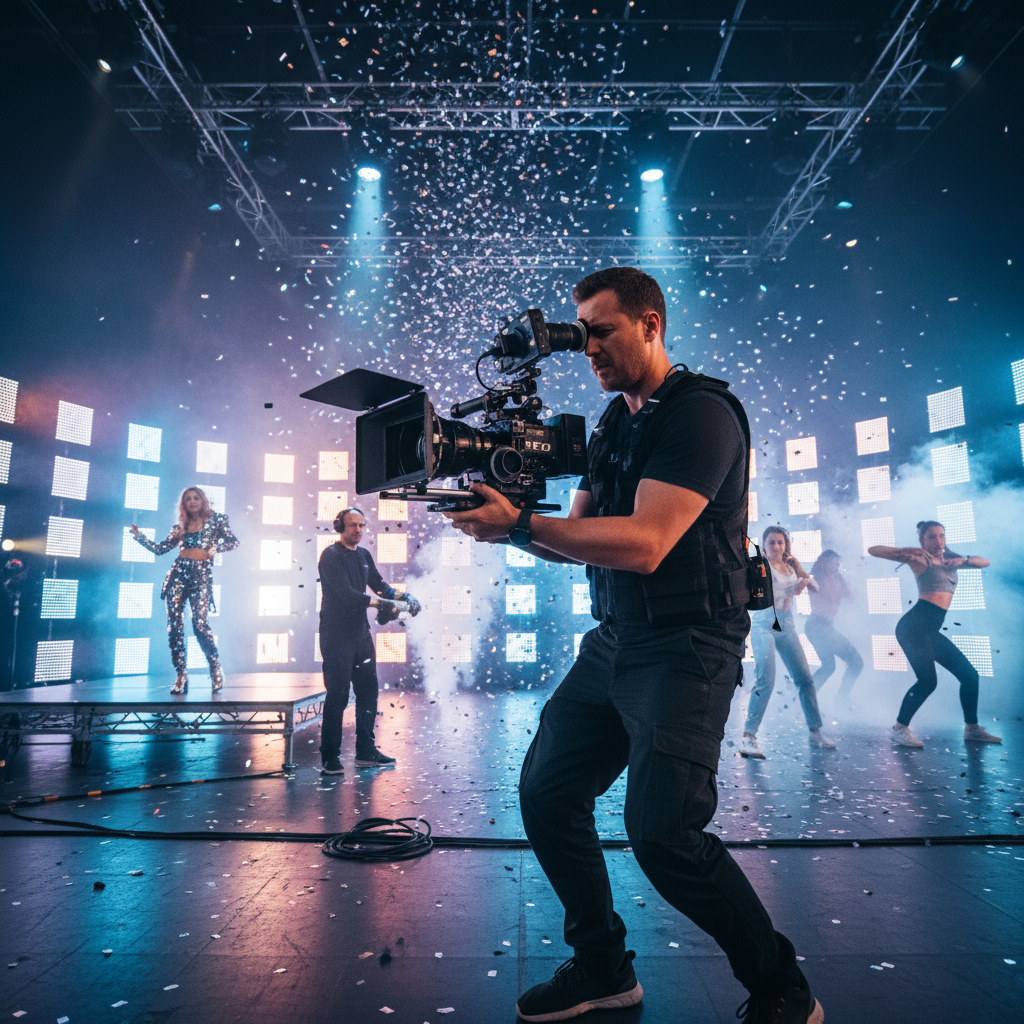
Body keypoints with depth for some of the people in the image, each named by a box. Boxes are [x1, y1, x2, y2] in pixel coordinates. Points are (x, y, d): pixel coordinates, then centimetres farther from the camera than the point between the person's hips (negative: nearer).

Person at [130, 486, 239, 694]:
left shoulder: (216, 519, 8)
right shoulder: (180, 526, 18)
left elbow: (234, 542, 0)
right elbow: (160, 548, 18)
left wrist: (216, 548, -16)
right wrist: (139, 536, 10)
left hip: (201, 575, -4)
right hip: (178, 574, 4)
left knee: (200, 624, -13)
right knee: (174, 626, -3)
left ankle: (216, 669, 5)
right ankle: (181, 676, 4)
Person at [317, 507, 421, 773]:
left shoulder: (363, 555, 12)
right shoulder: (331, 556, -12)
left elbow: (379, 585, 17)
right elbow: (346, 593, -22)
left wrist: (405, 597, 0)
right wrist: (383, 603, -26)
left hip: (360, 632, 8)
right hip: (336, 634, -8)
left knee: (368, 690, 10)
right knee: (338, 694, -6)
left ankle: (366, 751, 21)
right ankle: (329, 757, 6)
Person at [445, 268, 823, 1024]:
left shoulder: (702, 415, -12)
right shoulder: (612, 425, 14)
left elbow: (643, 544, -24)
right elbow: (581, 539, 12)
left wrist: (521, 525, -23)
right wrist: (506, 523, -5)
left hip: (686, 648, -8)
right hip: (612, 644, 9)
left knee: (663, 831, -13)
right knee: (546, 792, 8)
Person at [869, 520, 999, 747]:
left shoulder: (949, 558, 20)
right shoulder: (920, 558, -1)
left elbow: (985, 562, 20)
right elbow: (874, 550, -8)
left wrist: (964, 560, 2)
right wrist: (907, 551, -17)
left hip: (932, 631, 9)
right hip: (914, 625, -8)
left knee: (969, 674, 12)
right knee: (927, 679, -18)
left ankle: (972, 728, 25)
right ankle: (900, 729, -7)